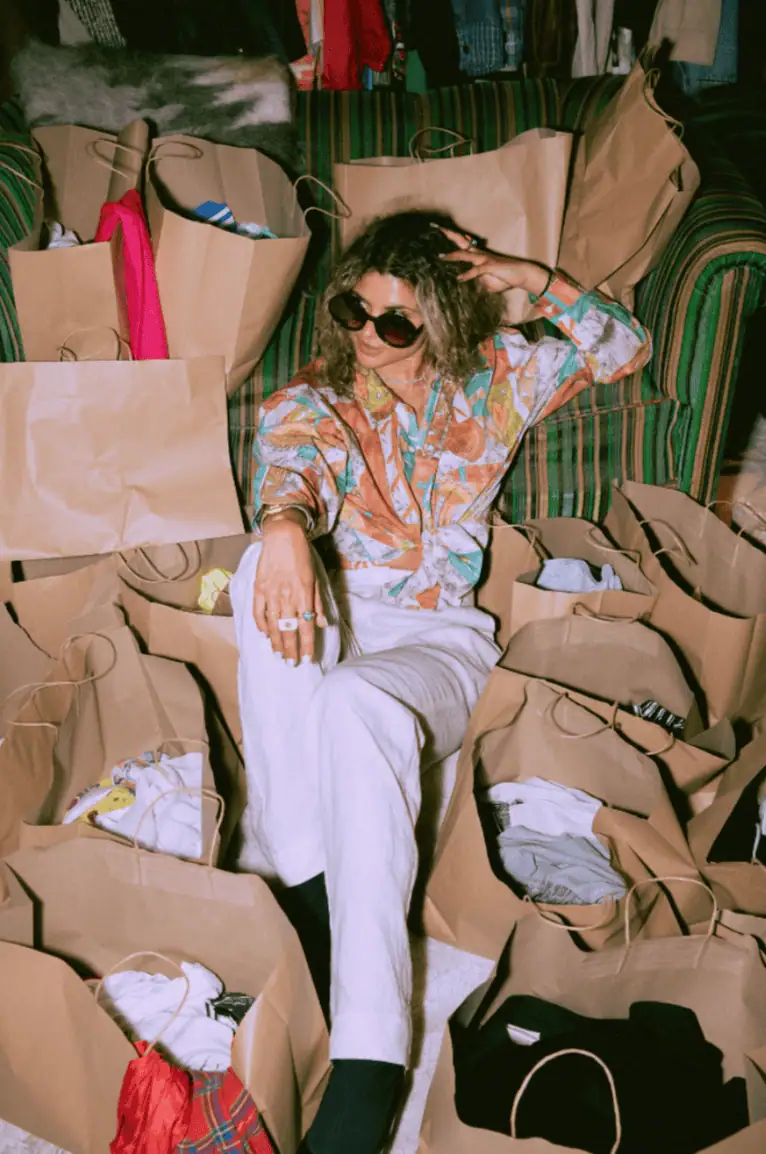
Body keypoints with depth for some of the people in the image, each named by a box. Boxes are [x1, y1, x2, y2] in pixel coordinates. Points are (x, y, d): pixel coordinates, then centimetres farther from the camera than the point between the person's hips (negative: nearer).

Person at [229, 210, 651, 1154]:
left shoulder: (494, 378, 11)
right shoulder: (306, 402, 6)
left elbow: (626, 350, 17)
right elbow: (287, 470, -17)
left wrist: (535, 281, 1)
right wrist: (283, 528, -42)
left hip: (432, 641, -1)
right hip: (326, 627, 2)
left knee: (358, 708, -38)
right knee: (265, 567, -35)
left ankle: (368, 1051, -40)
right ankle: (294, 872, -33)